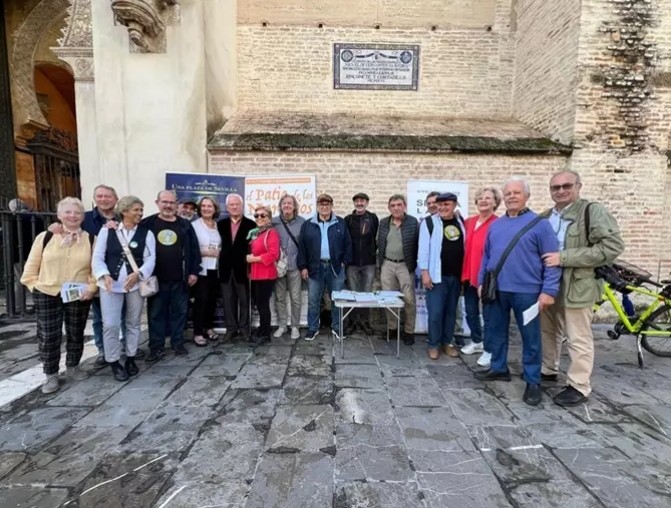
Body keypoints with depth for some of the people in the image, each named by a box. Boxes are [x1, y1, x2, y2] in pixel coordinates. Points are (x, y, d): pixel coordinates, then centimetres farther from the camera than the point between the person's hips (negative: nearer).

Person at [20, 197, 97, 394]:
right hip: (47, 295, 0)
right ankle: (50, 374, 21)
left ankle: (72, 366, 33)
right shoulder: (44, 237, 2)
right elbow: (31, 267, 7)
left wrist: (91, 287, -9)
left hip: (79, 296, 0)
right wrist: (36, 287, -1)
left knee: (76, 334, 13)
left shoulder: (91, 239, 0)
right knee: (48, 336, 4)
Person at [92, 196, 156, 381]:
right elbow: (98, 257, 1)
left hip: (135, 284, 1)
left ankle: (130, 358, 27)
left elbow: (150, 259, -5)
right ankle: (114, 362, 14)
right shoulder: (107, 230, 3)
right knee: (110, 324, -3)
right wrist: (105, 275, -16)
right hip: (111, 284, -1)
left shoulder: (146, 233, 2)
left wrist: (138, 274, -23)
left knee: (133, 323, 12)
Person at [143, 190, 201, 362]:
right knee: (156, 313, 8)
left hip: (180, 279, 1)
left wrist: (194, 271, -1)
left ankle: (178, 343, 23)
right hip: (156, 279, -1)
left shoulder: (185, 225, 5)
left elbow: (194, 249, 4)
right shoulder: (147, 224, 2)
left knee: (179, 312, 10)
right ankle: (156, 347, 18)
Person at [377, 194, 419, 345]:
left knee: (409, 299, 0)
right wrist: (380, 263, 7)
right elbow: (379, 244, 11)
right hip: (387, 265, 3)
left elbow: (418, 245, -4)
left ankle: (409, 331, 14)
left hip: (405, 265, -3)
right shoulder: (383, 223, 7)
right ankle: (391, 328, 24)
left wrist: (415, 264, -7)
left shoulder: (413, 222, -4)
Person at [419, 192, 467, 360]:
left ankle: (448, 342, 25)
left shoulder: (461, 223, 8)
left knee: (451, 311, 13)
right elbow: (423, 249, -8)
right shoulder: (429, 223, -5)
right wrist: (425, 272, -13)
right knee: (435, 312, -2)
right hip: (437, 275, -4)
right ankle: (434, 344, 12)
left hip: (456, 276, 5)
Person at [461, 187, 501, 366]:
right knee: (471, 312, 17)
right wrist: (464, 272, 8)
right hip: (469, 275, 6)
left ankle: (488, 350, 20)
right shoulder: (468, 222, 8)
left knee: (487, 314, 5)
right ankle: (476, 342, 37)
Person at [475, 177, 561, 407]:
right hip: (496, 290, 5)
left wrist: (549, 290, -13)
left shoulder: (540, 224, -5)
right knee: (496, 332, 15)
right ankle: (499, 368, 32)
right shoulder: (495, 225, 11)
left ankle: (533, 381, 20)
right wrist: (481, 282, 13)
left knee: (530, 337, 6)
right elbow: (486, 256, 16)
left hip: (526, 291, -5)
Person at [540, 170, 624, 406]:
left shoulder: (593, 211, -8)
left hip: (577, 285, -6)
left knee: (578, 339, 3)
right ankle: (547, 370, 35)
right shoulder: (545, 217, 11)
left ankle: (579, 386, 16)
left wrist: (564, 258, -23)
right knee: (548, 331, 18)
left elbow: (612, 246, -19)